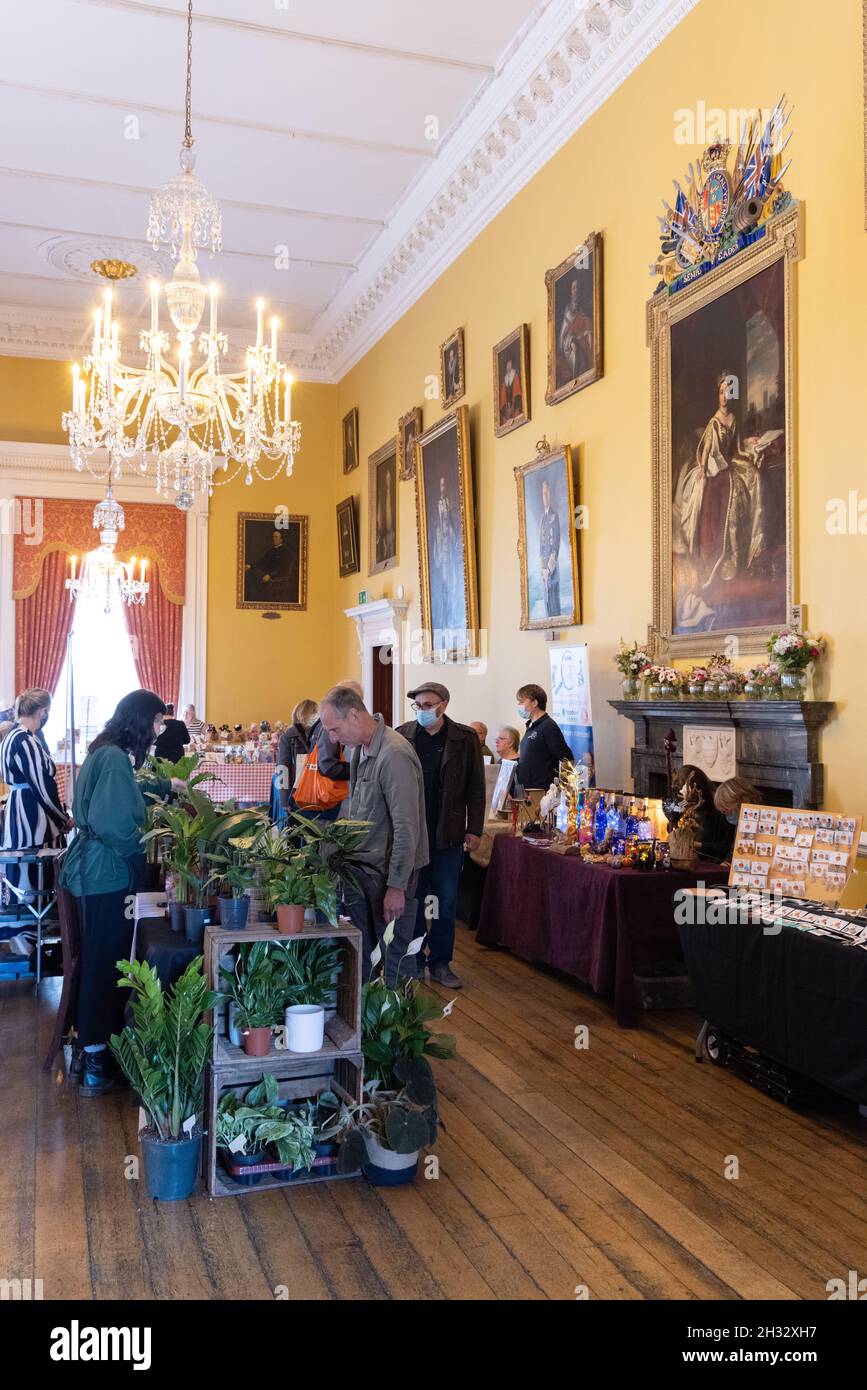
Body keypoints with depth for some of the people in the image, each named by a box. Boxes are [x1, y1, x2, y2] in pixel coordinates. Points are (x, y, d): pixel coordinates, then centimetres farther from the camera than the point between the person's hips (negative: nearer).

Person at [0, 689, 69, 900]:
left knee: (22, 871, 14)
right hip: (30, 813, -10)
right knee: (35, 874, -4)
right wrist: (63, 819, -7)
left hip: (19, 809, 10)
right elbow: (42, 787, -17)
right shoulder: (26, 741, -19)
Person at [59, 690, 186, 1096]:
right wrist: (145, 844, -11)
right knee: (104, 964, -2)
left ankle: (95, 1047, 30)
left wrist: (167, 784, 44)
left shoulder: (106, 753, 13)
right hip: (107, 876, -10)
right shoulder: (114, 758, -19)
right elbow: (112, 823, -27)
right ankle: (96, 1067, 7)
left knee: (101, 962, 17)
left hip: (95, 871, 10)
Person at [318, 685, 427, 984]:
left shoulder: (394, 755, -21)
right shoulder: (359, 749, 8)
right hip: (360, 867, 9)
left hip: (388, 871, -8)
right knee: (360, 953, 16)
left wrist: (397, 886, -21)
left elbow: (407, 827, -22)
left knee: (395, 957, 1)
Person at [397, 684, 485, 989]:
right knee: (413, 902, 10)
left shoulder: (465, 739, -1)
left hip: (449, 836, 0)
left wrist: (474, 829, -3)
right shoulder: (402, 737, -1)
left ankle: (440, 964, 22)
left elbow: (476, 789, 2)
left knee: (446, 904, 9)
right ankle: (414, 962, 22)